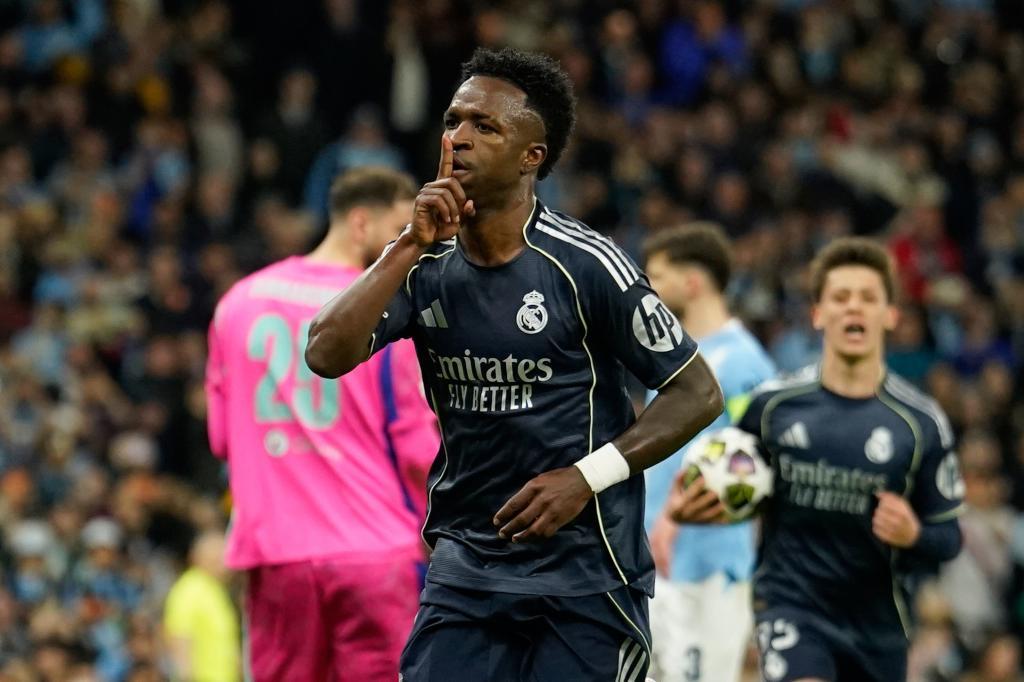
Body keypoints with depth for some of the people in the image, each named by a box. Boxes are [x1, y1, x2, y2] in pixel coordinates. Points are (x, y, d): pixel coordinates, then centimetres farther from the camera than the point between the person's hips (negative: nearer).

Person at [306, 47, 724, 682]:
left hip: (587, 575, -4)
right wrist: (413, 245, -14)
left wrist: (587, 477, -16)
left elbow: (698, 393, -6)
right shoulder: (425, 266, 4)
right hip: (465, 571, 4)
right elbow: (327, 356, -10)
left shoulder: (584, 265, -10)